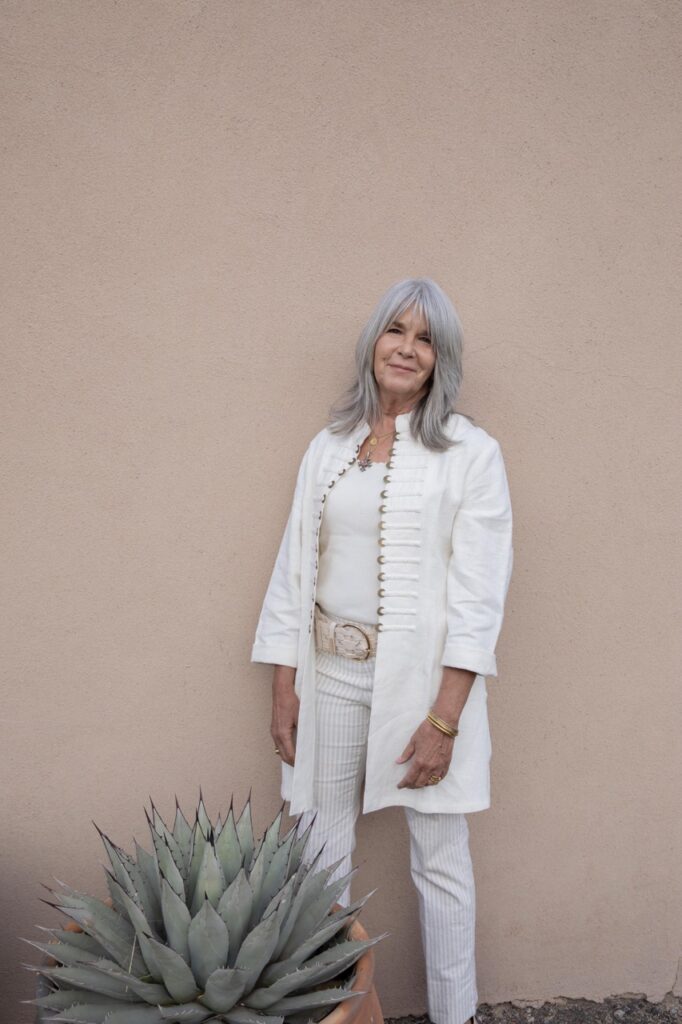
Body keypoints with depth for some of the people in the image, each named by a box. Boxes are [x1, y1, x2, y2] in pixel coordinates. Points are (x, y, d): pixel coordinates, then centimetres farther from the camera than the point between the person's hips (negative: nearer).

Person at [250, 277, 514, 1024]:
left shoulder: (471, 452, -4)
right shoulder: (327, 448, 7)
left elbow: (478, 595, -9)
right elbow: (293, 571, 7)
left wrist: (444, 718, -14)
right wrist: (282, 688, 3)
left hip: (422, 676, -3)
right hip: (331, 675, 4)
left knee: (440, 862, 8)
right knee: (320, 856, 11)